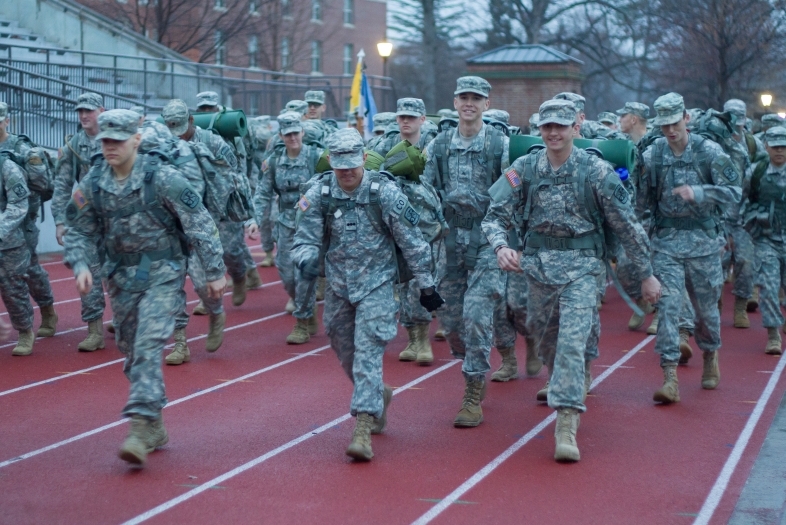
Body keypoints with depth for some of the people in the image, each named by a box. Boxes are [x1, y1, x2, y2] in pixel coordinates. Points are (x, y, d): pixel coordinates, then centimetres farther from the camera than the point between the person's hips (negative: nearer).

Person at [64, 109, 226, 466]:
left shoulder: (161, 178, -15)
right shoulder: (93, 183, -2)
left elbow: (200, 224, -10)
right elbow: (77, 230, 7)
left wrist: (215, 272, -9)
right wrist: (80, 265, -12)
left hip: (161, 275, -6)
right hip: (121, 277, 6)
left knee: (148, 346, -19)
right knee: (131, 352, 11)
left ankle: (140, 428, -23)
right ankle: (156, 428, 25)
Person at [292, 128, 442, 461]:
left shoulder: (384, 193, -12)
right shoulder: (318, 196, -6)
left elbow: (411, 242, -4)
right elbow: (305, 239, -5)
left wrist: (426, 285, 1)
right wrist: (306, 260, -29)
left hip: (377, 285, -4)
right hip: (338, 286, 4)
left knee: (368, 352, -16)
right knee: (346, 354, 16)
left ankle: (364, 427, -19)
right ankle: (378, 396, 43)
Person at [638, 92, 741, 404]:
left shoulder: (709, 151, -5)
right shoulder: (652, 155, 0)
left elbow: (734, 191, -9)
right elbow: (642, 201, 6)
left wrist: (697, 193, -22)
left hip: (703, 240, -1)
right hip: (666, 241, 1)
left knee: (706, 305, 11)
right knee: (667, 305, -10)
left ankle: (710, 357, 39)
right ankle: (670, 377, -10)